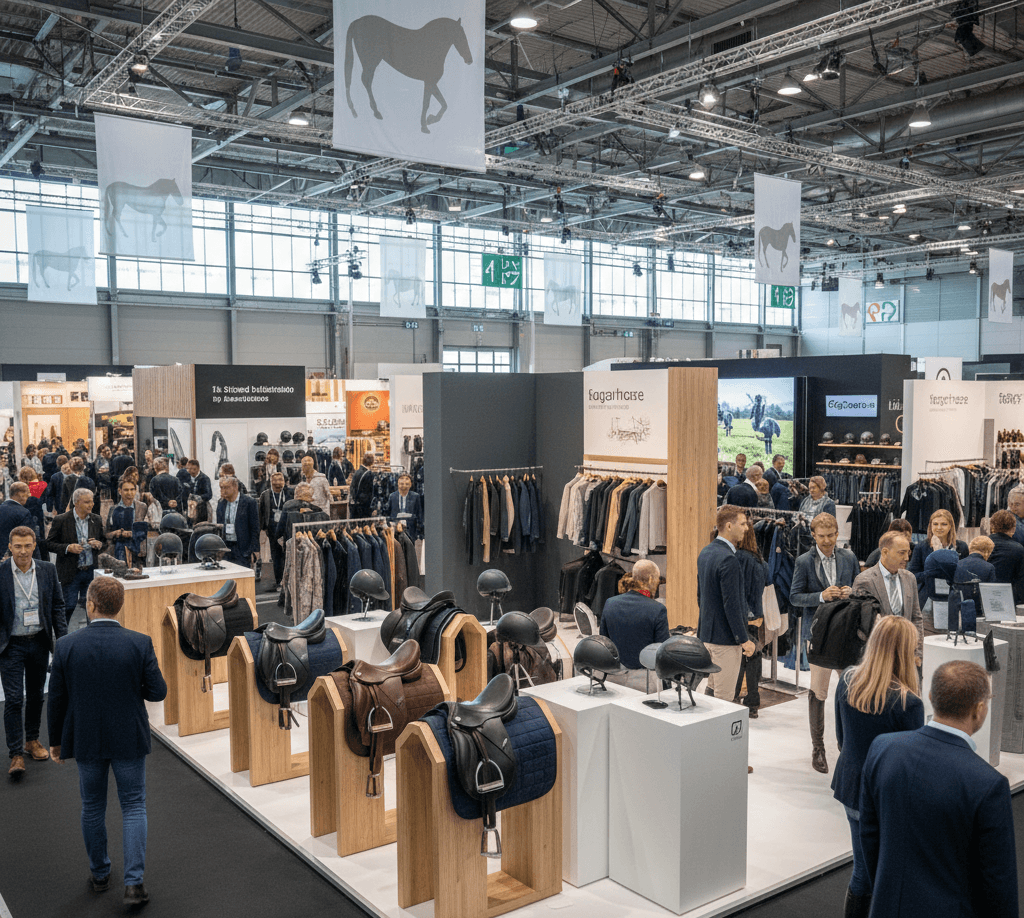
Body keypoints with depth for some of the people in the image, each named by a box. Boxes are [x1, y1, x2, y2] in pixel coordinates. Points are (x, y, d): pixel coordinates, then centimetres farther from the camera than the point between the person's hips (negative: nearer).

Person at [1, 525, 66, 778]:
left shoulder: (47, 570, -1)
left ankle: (32, 740, 33)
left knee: (35, 695, 15)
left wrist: (62, 639, 1)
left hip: (39, 643, 3)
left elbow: (57, 606, 5)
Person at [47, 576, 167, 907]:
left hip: (86, 741, 1)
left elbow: (57, 700, -5)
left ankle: (99, 874, 34)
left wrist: (56, 741, 10)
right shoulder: (140, 643, -15)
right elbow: (158, 691, -11)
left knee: (92, 808, 19)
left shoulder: (66, 646, -13)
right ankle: (134, 883, 5)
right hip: (129, 741, -1)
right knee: (134, 807, 10)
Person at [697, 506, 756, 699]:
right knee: (724, 697, -2)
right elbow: (731, 604, -22)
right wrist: (743, 639, -16)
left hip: (706, 632, 10)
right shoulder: (728, 560, -21)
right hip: (725, 636, -10)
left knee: (712, 689, 19)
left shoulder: (705, 552, 9)